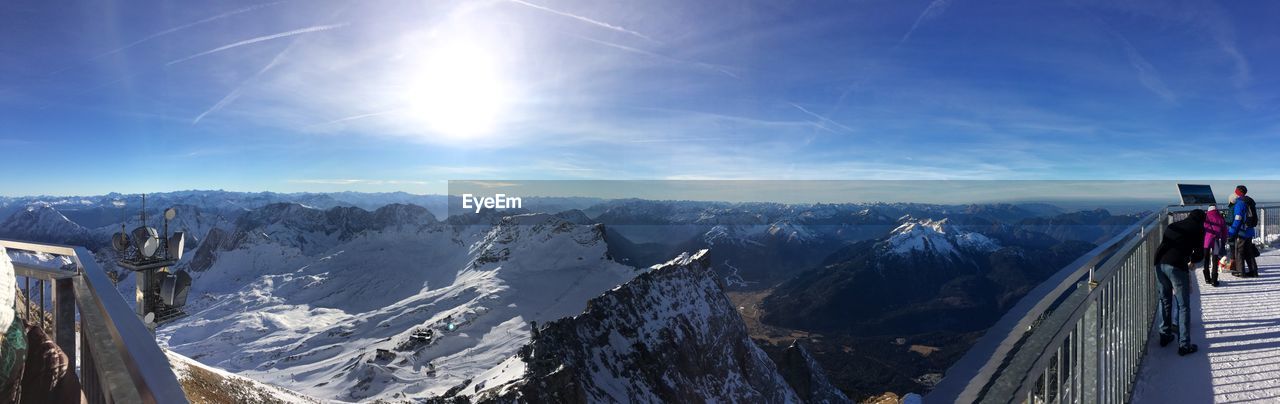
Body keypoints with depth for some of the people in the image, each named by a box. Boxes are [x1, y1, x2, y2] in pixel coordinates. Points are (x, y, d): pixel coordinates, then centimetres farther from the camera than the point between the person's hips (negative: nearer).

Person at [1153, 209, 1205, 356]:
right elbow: (1199, 253, 9)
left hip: (1159, 263, 5)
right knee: (1184, 306, 3)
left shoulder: (1173, 225, 24)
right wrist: (1191, 259, 31)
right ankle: (1184, 345, 4)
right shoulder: (1198, 228, 10)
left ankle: (1165, 335, 28)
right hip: (1177, 266, -5)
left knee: (1165, 300, 21)